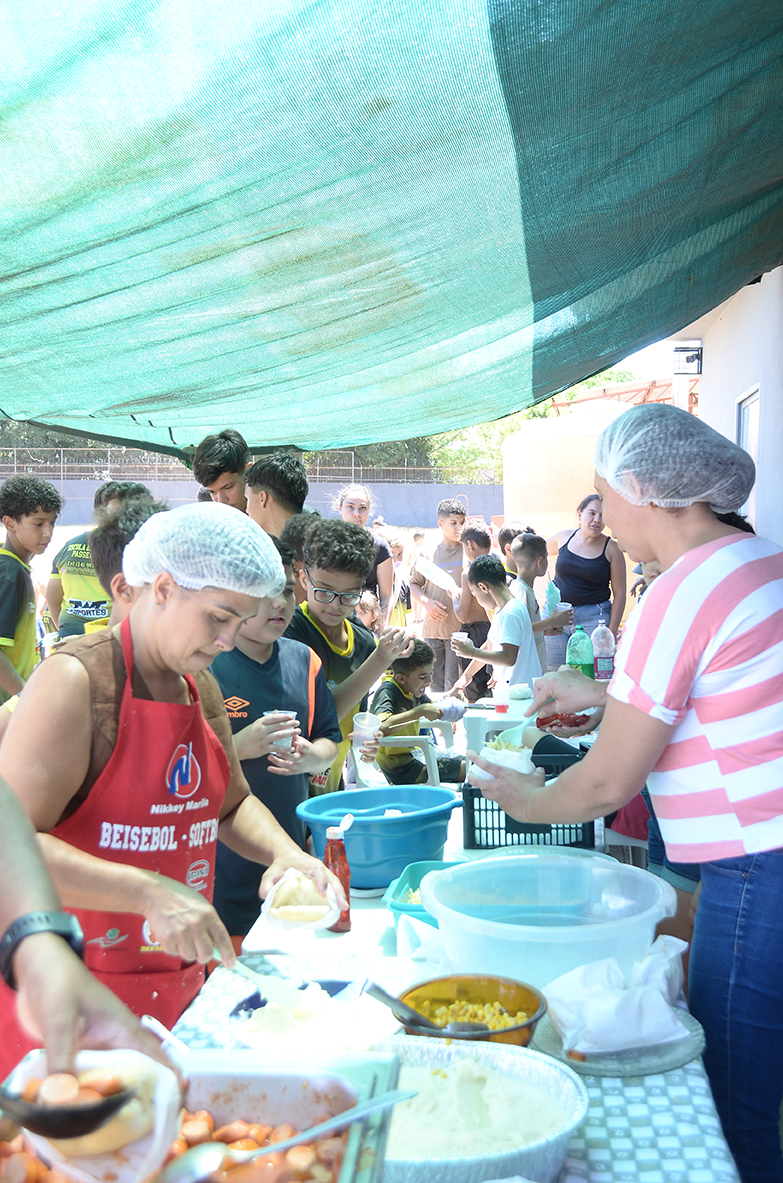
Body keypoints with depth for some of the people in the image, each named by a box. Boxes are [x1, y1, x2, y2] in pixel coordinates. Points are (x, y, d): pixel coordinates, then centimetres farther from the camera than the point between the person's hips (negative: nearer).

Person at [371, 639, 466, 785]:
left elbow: (434, 708, 27)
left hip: (414, 755, 9)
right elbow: (382, 727, -39)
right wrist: (420, 711, -35)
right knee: (466, 769, -11)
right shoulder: (387, 691, -20)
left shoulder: (413, 691, 7)